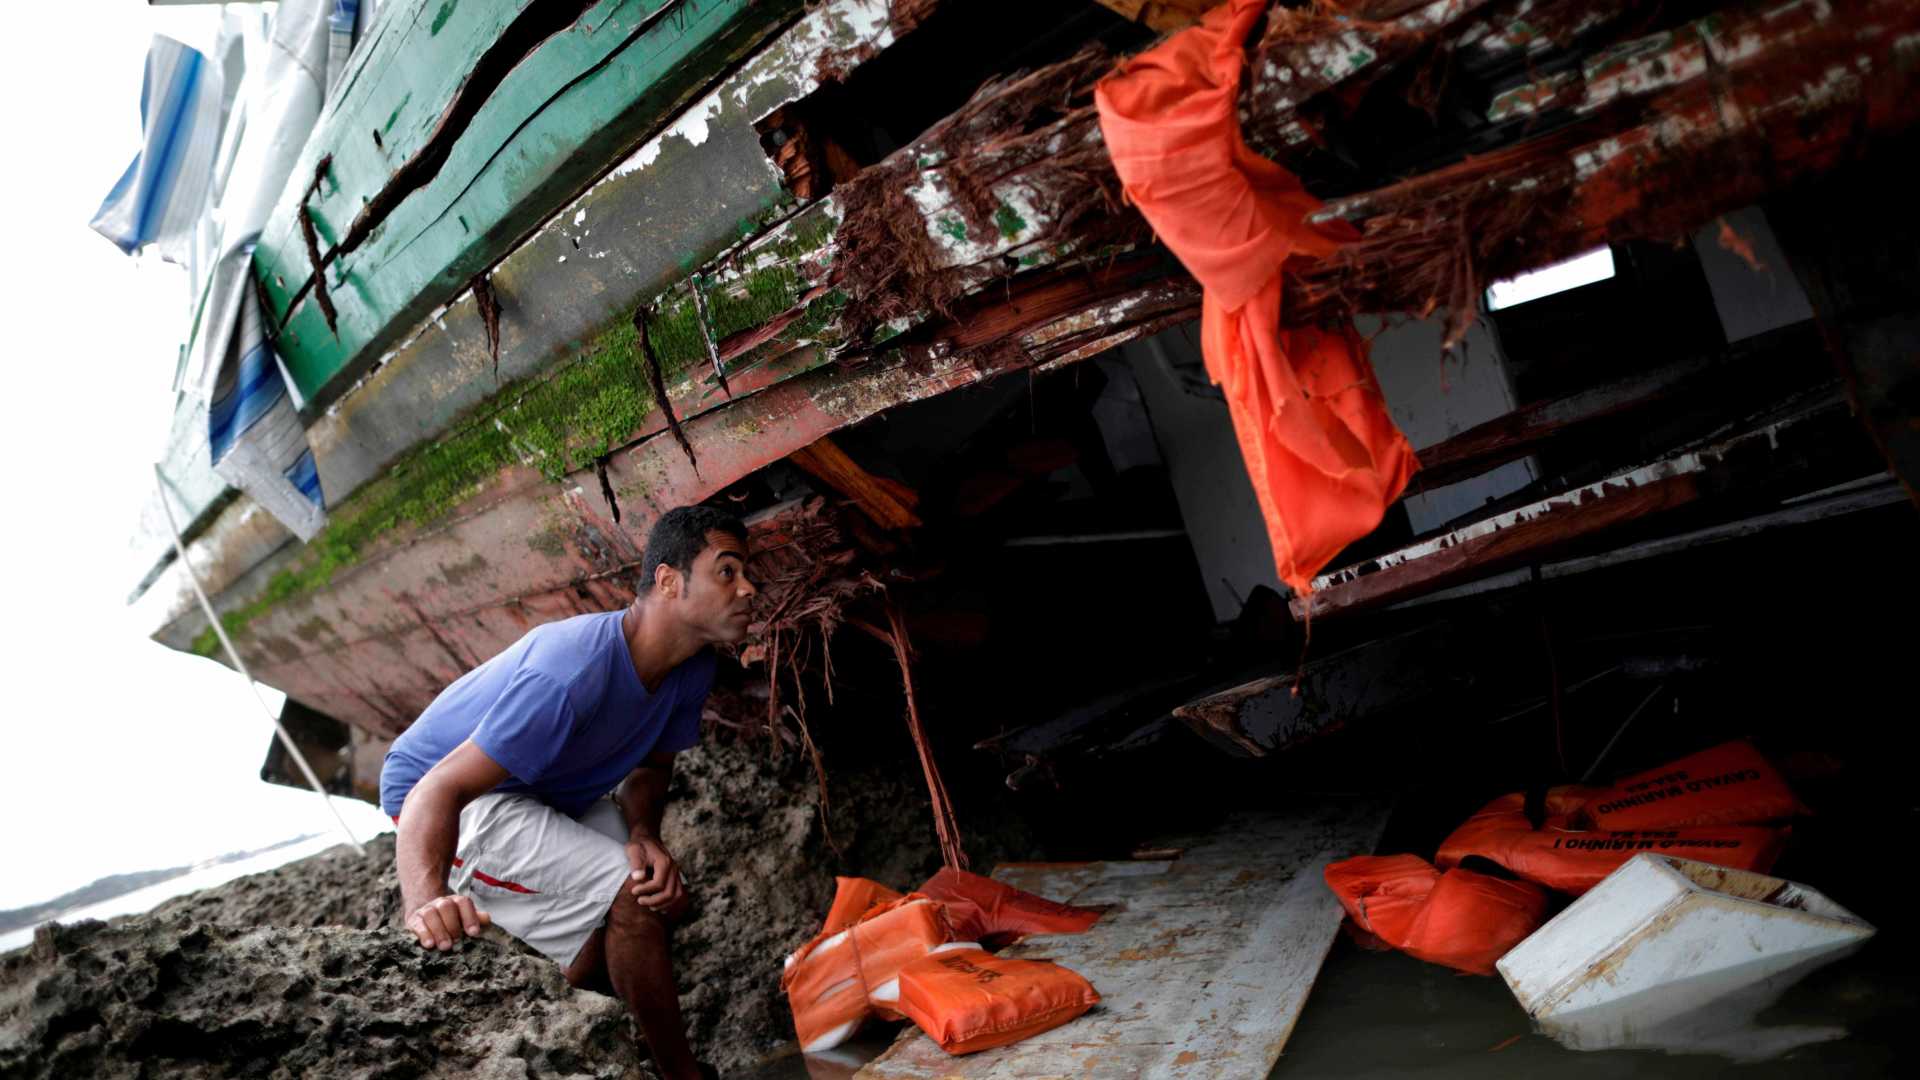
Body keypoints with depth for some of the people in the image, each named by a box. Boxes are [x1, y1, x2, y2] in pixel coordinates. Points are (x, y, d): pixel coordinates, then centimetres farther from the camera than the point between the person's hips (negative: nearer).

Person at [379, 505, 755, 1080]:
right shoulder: (576, 671, -37)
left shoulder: (693, 668, -11)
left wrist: (643, 833, -20)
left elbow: (652, 762, 2)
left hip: (547, 794, 8)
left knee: (663, 892, 0)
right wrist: (427, 901, -58)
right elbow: (439, 789, -39)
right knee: (628, 897, -21)